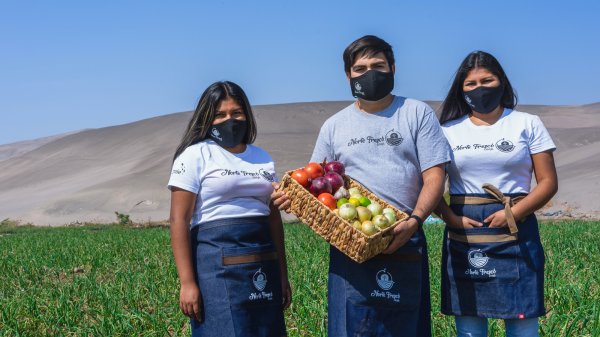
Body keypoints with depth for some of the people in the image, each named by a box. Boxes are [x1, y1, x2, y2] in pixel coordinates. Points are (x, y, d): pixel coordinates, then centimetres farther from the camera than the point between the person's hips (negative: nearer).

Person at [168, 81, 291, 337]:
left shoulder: (262, 158, 15)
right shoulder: (195, 155, -2)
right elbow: (179, 221, -8)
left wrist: (282, 275, 15)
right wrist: (187, 282, -14)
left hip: (264, 264, 6)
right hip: (216, 261, -5)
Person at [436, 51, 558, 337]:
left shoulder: (527, 124, 5)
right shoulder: (448, 130, 9)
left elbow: (548, 182, 1)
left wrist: (514, 213, -13)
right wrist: (451, 218, -12)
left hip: (515, 232, -1)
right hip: (463, 235, 2)